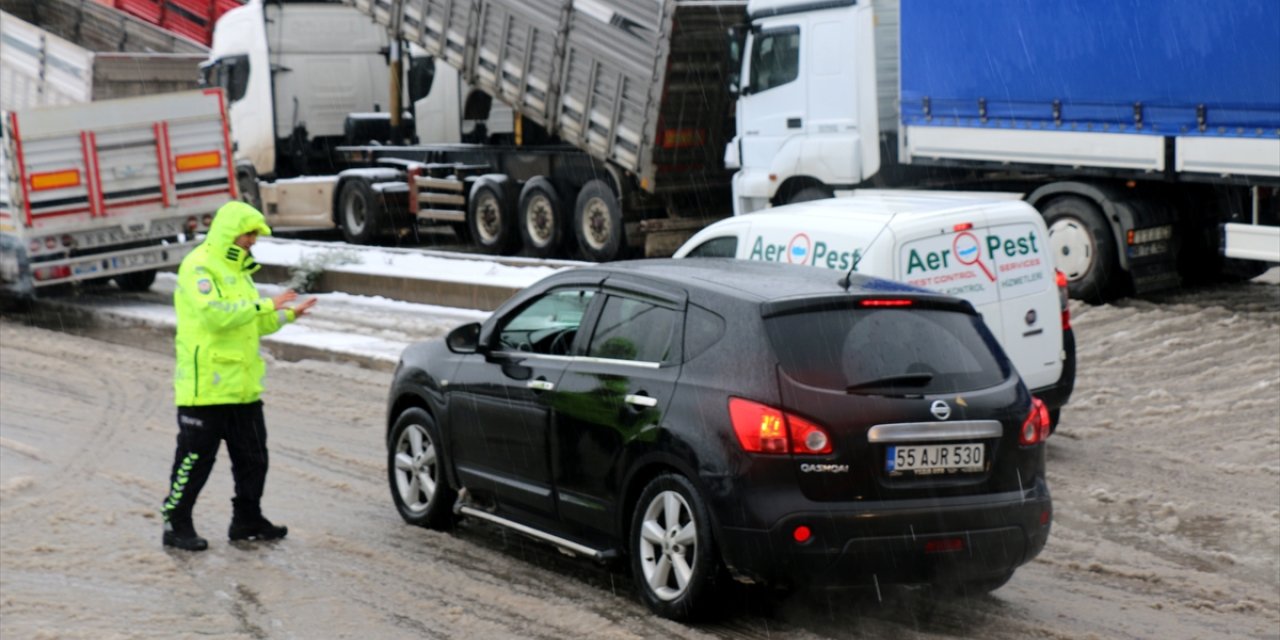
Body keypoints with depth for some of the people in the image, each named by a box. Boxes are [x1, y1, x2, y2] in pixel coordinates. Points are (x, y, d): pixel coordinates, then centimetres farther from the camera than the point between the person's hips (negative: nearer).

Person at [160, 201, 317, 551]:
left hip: (242, 387, 9)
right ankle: (176, 525, 7)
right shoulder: (198, 267, -12)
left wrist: (286, 315, 7)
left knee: (253, 456, 13)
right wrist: (265, 305, -23)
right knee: (195, 458, -2)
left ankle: (247, 520, 24)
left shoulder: (238, 269, 18)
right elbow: (214, 313, -26)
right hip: (206, 387, -9)